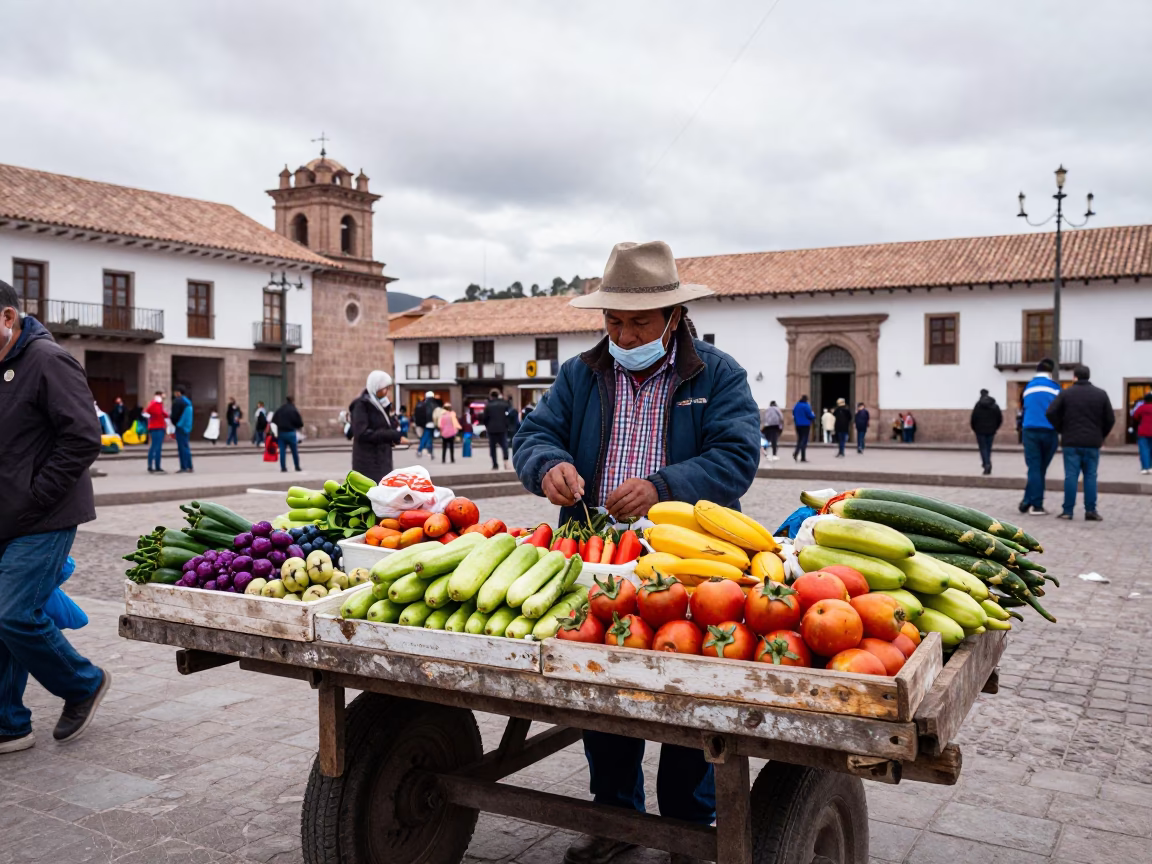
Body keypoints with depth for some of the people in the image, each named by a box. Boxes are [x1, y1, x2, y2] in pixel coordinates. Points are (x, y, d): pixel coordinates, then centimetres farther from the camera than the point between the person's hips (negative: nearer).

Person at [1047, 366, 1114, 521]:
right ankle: (1090, 511, 2)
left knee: (1071, 476, 0)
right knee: (1090, 476, 5)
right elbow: (1110, 419, 4)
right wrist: (1101, 436, 16)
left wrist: (1061, 430, 5)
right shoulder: (1101, 394, 4)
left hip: (1071, 442, -1)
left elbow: (1050, 413, -8)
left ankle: (1068, 510, -1)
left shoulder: (1065, 393, 0)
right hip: (1092, 444, 1)